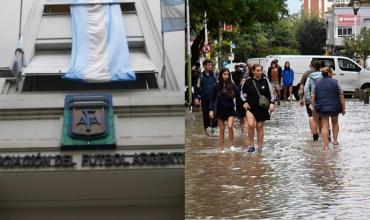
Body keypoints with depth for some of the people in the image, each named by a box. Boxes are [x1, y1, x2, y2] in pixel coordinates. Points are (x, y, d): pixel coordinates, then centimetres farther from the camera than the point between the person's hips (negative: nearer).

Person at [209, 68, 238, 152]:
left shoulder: (232, 85, -1)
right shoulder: (217, 86, -1)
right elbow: (212, 99, 1)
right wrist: (211, 110, -7)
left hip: (230, 110, -1)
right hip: (220, 110, 1)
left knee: (230, 126, -20)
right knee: (222, 130, 5)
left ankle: (232, 145, -3)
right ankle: (222, 149, 13)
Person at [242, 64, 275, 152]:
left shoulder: (265, 81, 1)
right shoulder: (248, 81, -2)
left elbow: (269, 93, 5)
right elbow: (243, 92, 11)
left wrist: (271, 103, -6)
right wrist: (245, 102, 0)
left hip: (262, 108, 1)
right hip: (251, 107, -1)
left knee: (260, 127, 7)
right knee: (251, 124, -19)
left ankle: (260, 146, 18)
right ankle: (251, 145, -7)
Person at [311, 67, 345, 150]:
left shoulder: (318, 83, 4)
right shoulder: (335, 82, -5)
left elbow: (313, 96, 1)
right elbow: (341, 96, -6)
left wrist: (314, 106, 10)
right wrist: (343, 108, 0)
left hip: (322, 107, 1)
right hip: (334, 107, -1)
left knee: (325, 126, 1)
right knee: (335, 122, 23)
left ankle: (326, 145, -8)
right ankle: (335, 140, 24)